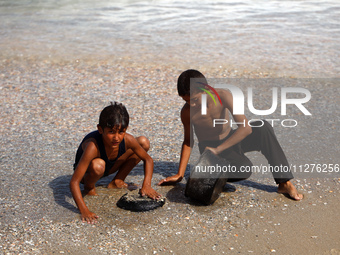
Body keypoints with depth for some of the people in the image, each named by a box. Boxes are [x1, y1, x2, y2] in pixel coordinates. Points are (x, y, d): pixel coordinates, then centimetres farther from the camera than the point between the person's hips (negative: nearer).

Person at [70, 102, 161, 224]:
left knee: (144, 142, -7)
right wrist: (84, 210, -50)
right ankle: (89, 187, -6)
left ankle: (116, 182, 7)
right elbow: (74, 182, -40)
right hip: (86, 172, -5)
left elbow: (148, 160, -9)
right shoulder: (93, 146, -40)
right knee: (98, 165, -42)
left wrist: (146, 185, -23)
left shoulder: (127, 140, -27)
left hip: (109, 168, 5)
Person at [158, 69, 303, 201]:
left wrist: (218, 149, -37)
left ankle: (284, 183, -23)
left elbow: (246, 127, -32)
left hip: (231, 140, 2)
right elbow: (188, 141, -4)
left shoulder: (223, 96, -24)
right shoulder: (187, 112, -18)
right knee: (243, 170, -34)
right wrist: (180, 174, -7)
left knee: (263, 127, -29)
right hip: (209, 147, -2)